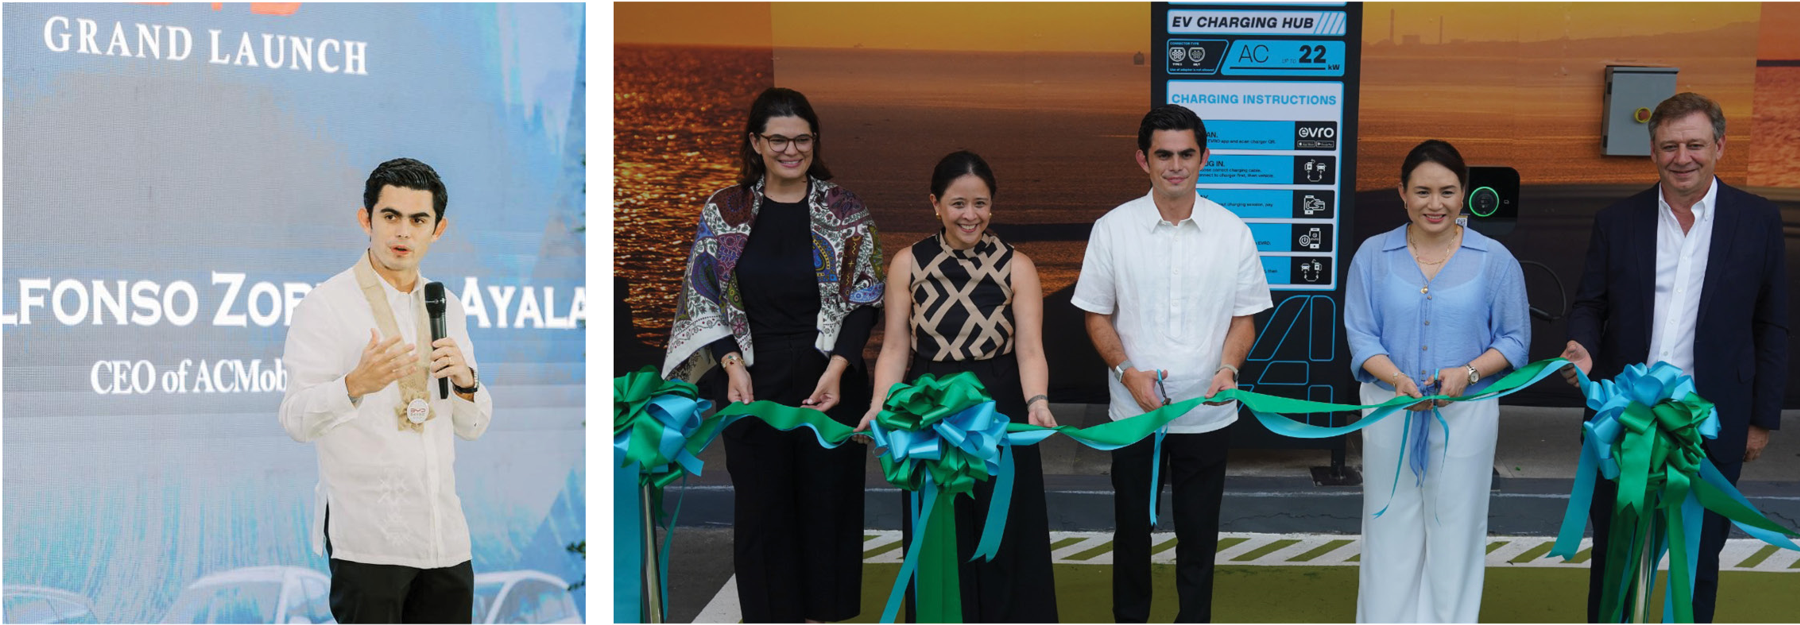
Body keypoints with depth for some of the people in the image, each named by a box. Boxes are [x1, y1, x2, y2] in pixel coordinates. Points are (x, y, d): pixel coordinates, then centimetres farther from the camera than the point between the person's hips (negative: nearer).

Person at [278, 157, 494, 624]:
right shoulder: (324, 305, -4)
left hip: (445, 535, 5)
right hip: (367, 537, -5)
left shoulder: (447, 306, 14)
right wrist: (356, 384, -30)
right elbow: (296, 420, -12)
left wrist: (466, 382, -6)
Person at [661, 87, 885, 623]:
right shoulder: (724, 211, 4)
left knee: (829, 496, 6)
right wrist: (732, 365, -9)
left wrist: (836, 370, -12)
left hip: (829, 380, -1)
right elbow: (702, 297, 4)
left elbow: (864, 299, -1)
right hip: (753, 383, 1)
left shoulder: (846, 211, 1)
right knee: (761, 499, 6)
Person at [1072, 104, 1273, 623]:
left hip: (1207, 411, 0)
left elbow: (1244, 316, 4)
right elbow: (1098, 315, 1)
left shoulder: (1233, 232, -1)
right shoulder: (1113, 229, -3)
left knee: (1199, 532, 12)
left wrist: (1228, 367, -15)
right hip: (1134, 409, 0)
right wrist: (1127, 371, -14)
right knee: (1132, 528, 13)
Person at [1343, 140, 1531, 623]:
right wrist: (1397, 379, -19)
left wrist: (1468, 373, -15)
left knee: (1454, 530, 7)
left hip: (1466, 413, 0)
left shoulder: (1494, 260, 1)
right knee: (1390, 528, 7)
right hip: (1390, 412, 0)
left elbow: (1514, 340, 4)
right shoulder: (1373, 255, 2)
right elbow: (1360, 334, -1)